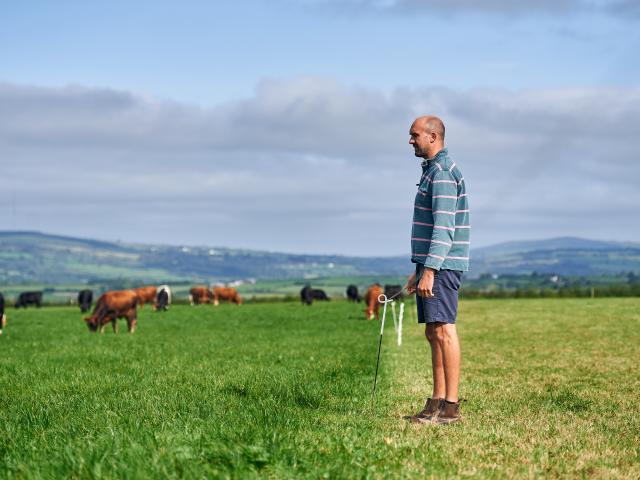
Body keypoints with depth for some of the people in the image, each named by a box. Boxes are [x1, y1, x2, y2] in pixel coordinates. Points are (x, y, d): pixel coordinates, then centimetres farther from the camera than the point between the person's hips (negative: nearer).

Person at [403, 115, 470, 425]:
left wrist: (429, 270, -25)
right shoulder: (433, 171, 21)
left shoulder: (443, 172, -12)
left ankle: (451, 406, -11)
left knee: (444, 330, -11)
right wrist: (418, 270, 25)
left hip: (441, 266, -11)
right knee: (432, 333, 9)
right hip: (431, 265, 11)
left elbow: (444, 226, -20)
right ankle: (437, 403, 12)